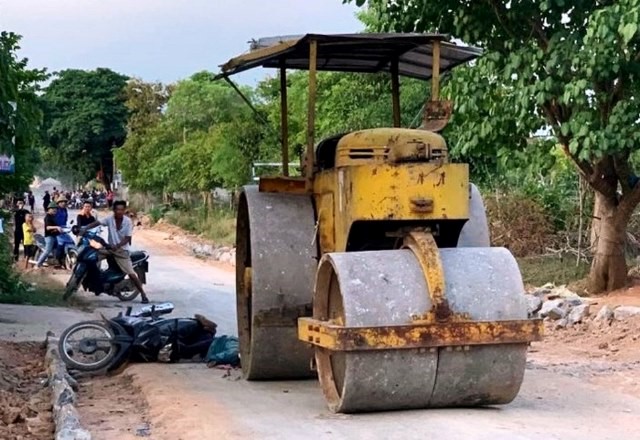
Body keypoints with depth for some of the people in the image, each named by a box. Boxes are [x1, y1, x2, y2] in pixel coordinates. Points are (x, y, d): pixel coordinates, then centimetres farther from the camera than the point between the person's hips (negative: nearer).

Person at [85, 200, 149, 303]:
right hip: (110, 247, 3)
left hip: (122, 250, -3)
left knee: (131, 273, -11)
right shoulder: (109, 219, -9)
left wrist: (117, 246, -31)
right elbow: (96, 223, -20)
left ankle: (143, 294, -1)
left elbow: (127, 238, -16)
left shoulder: (128, 221, -14)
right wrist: (84, 228, -36)